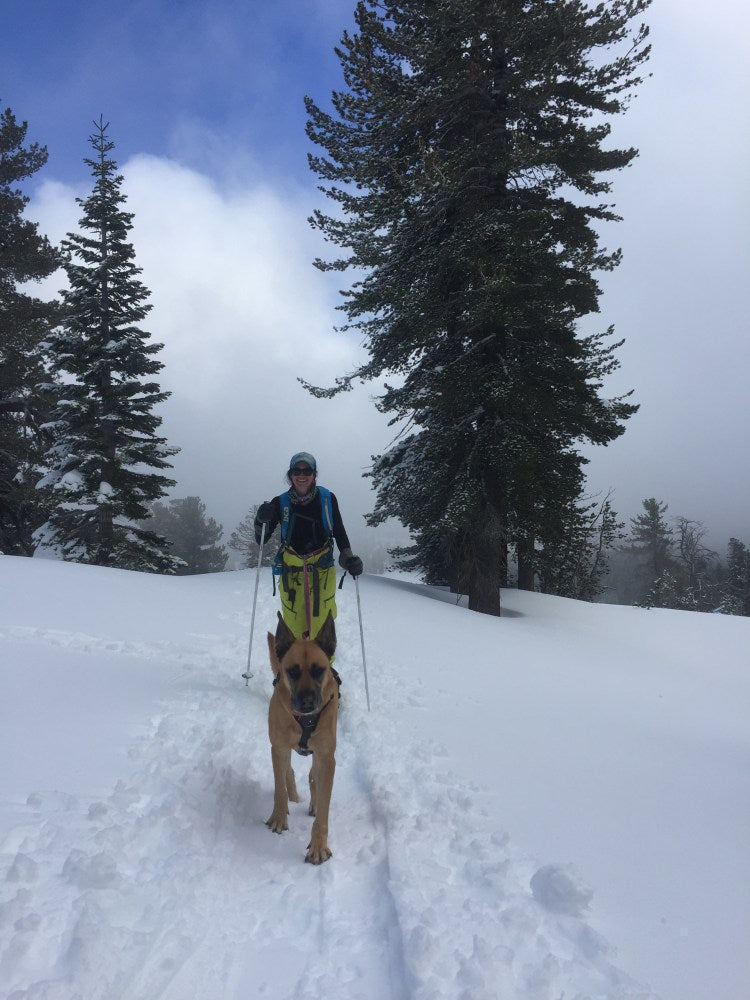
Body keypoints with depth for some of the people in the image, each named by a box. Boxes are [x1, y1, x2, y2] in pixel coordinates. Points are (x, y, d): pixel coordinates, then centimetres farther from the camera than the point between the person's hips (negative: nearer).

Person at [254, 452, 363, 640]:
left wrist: (348, 556, -12)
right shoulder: (280, 503, -1)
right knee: (293, 627, 1)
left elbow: (340, 533, 6)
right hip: (290, 573, 1)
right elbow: (261, 540, 2)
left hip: (322, 571, 0)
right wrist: (261, 520, -18)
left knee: (322, 626, -6)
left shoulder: (327, 499, -1)